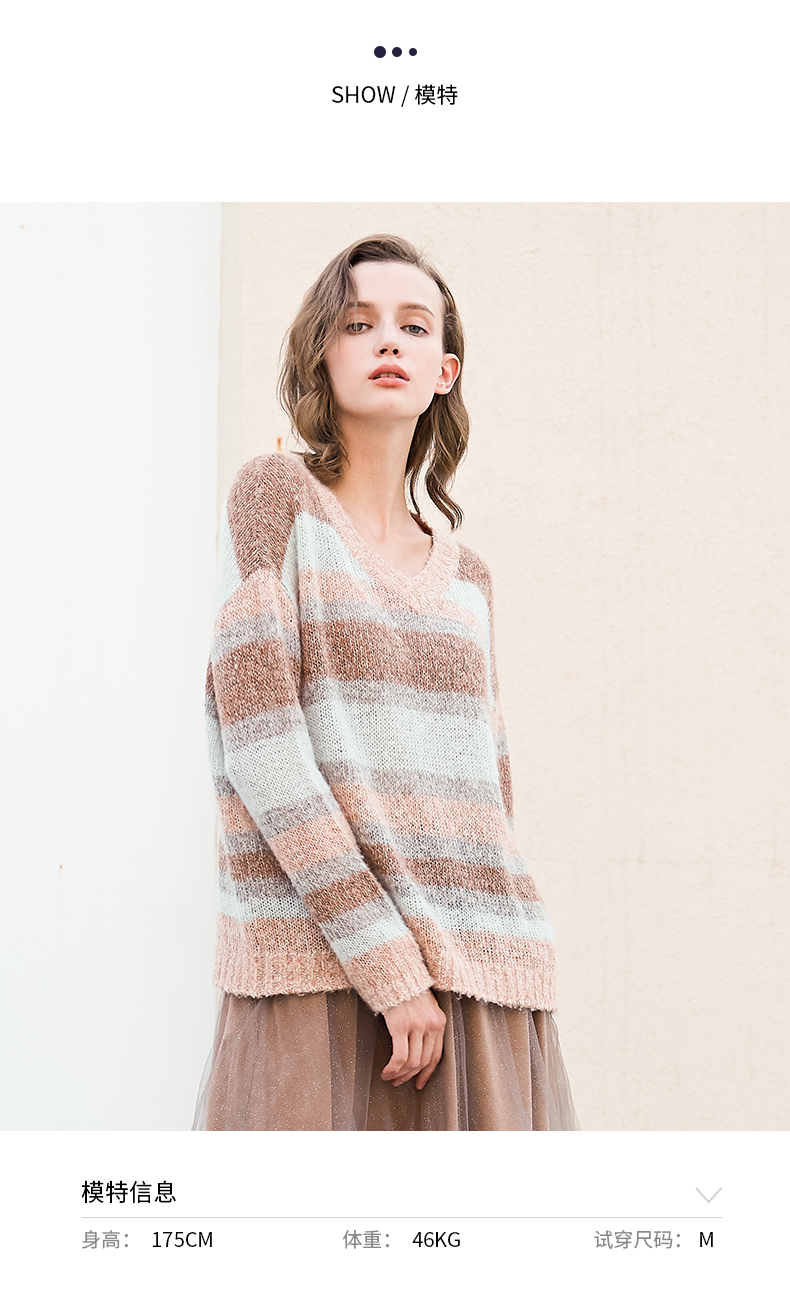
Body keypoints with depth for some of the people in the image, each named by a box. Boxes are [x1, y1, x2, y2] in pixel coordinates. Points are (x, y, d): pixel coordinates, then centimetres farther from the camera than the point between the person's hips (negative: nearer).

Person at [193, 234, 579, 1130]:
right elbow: (257, 739, -9)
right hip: (318, 972, -4)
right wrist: (385, 955, -14)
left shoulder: (465, 577, 17)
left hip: (476, 982, 4)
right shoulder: (277, 495, 2)